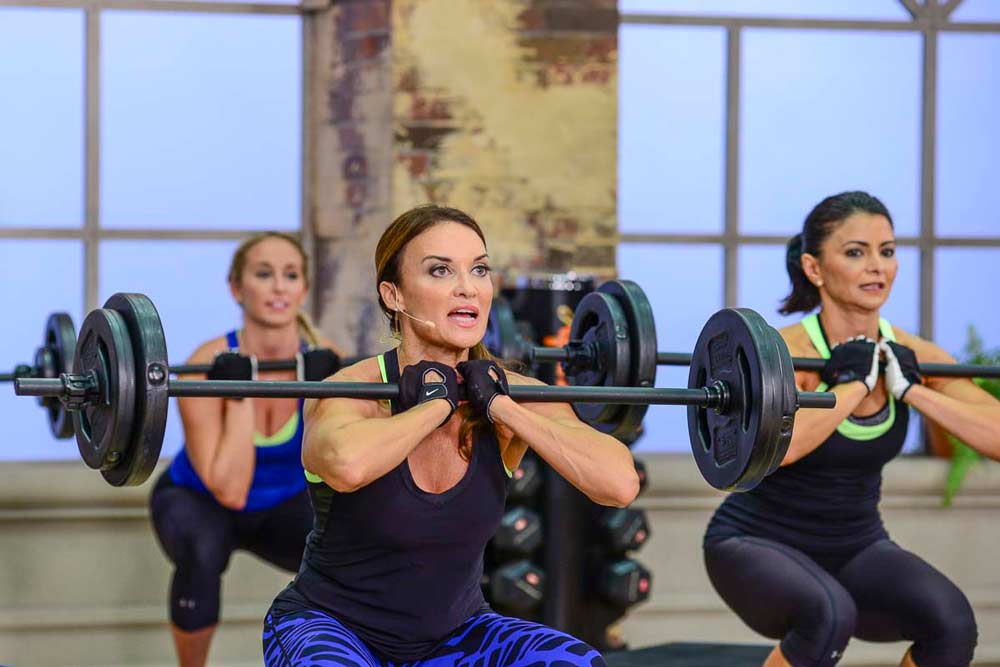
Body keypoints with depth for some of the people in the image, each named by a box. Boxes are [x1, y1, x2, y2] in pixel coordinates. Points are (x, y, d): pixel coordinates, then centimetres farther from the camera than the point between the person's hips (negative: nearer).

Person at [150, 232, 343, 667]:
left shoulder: (324, 360, -20)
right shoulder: (209, 365, -29)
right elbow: (230, 491, -35)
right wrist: (238, 393, -37)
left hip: (282, 509, 3)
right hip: (198, 502, -3)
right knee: (203, 549, -37)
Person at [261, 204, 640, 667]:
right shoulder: (354, 391, -22)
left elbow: (620, 483, -28)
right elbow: (347, 464, -49)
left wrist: (500, 408, -24)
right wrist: (434, 406, -31)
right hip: (330, 626, -4)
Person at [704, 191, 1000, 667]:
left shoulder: (912, 356, -6)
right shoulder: (788, 350, -20)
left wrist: (911, 391, -21)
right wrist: (852, 383, -29)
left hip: (855, 548, 5)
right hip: (758, 544, -5)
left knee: (951, 621, -22)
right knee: (827, 615, -35)